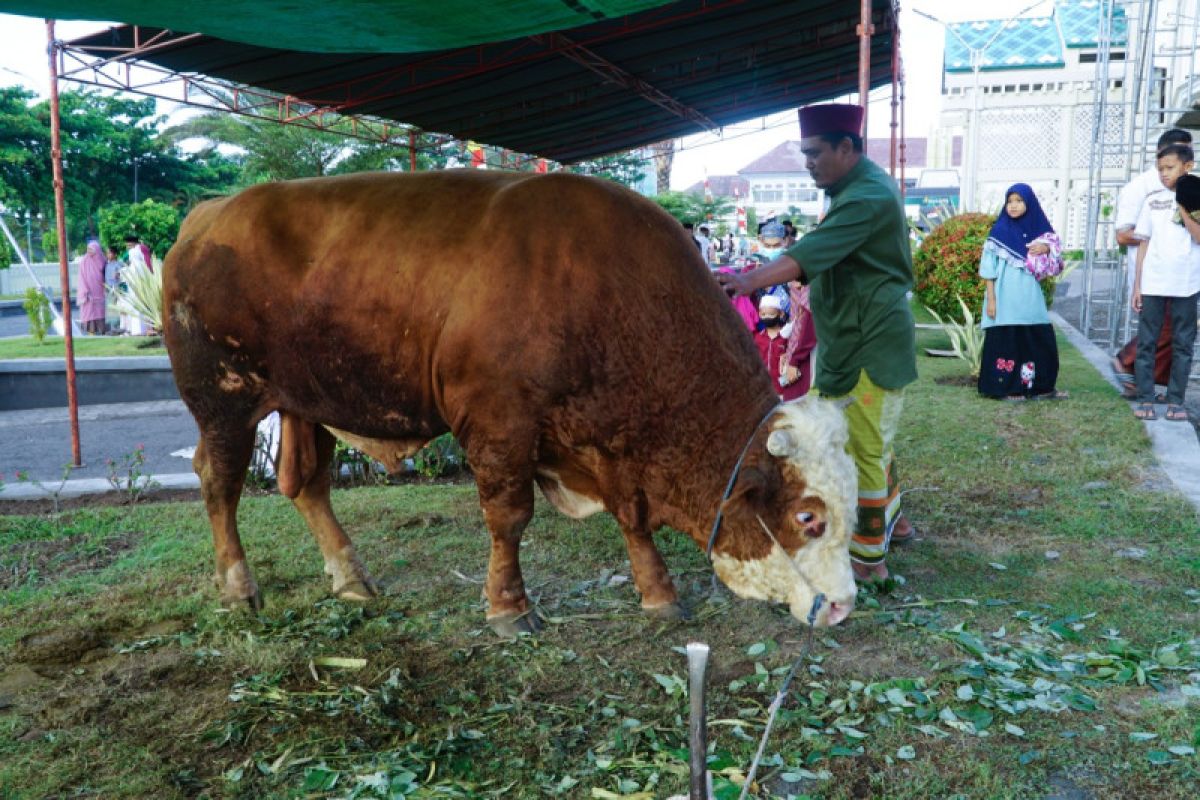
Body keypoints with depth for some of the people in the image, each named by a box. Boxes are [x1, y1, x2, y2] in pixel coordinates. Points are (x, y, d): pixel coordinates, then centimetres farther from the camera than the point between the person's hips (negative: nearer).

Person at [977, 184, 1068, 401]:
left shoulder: (1036, 230, 9)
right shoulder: (1000, 231, -4)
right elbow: (989, 268, -6)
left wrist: (1046, 248, -8)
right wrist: (991, 299, -11)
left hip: (1030, 297, 5)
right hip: (1006, 298, -5)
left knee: (1041, 341, 8)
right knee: (1007, 342, -2)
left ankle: (1040, 387, 18)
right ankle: (1005, 388, 6)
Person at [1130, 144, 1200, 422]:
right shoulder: (1153, 200, 7)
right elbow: (1144, 244, 8)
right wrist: (1137, 285, 4)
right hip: (1152, 283, 1)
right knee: (1146, 343, 2)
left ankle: (1176, 401, 11)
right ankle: (1145, 399, 7)